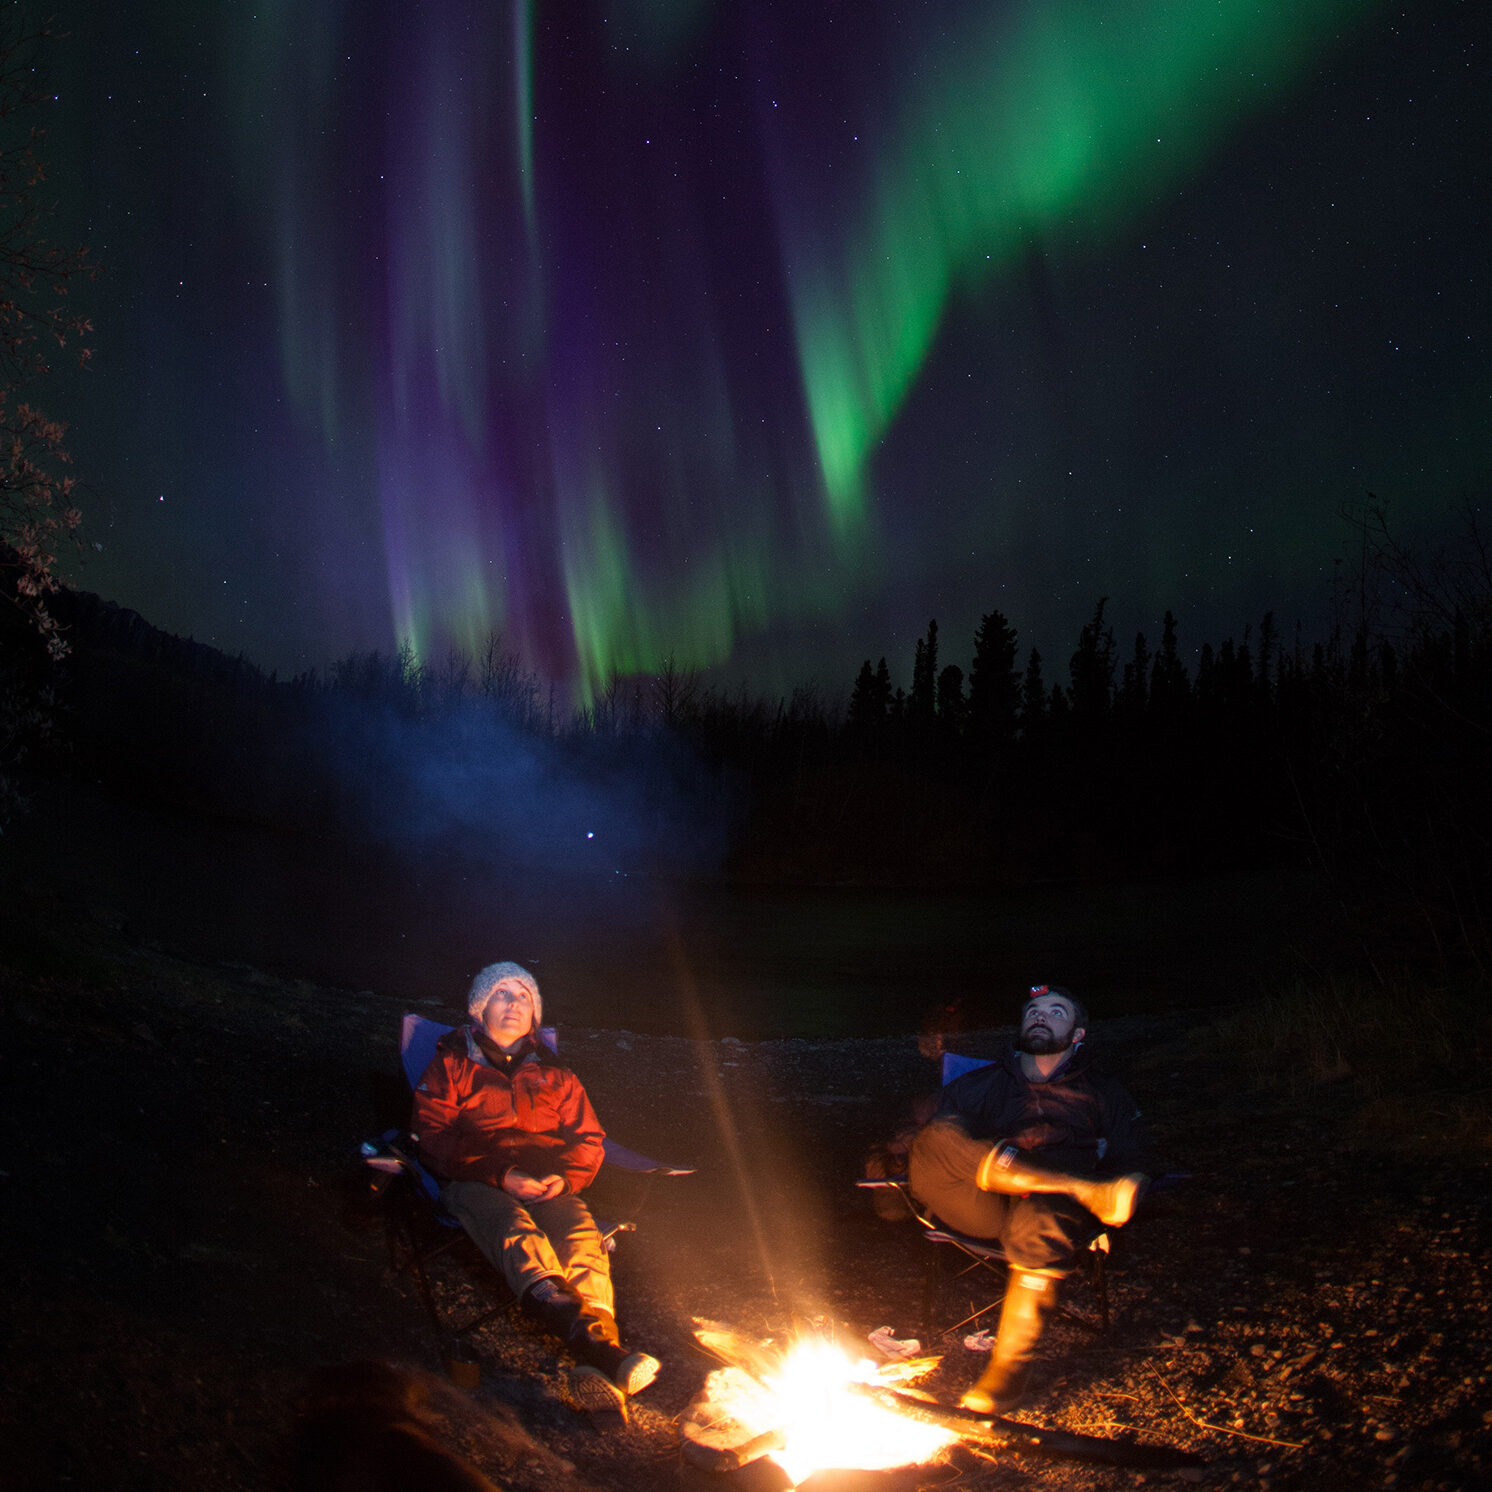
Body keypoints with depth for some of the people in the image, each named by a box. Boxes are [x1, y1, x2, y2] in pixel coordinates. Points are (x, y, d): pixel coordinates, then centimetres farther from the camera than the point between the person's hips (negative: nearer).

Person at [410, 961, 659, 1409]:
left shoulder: (553, 1073, 27)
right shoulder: (453, 1063, 17)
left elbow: (588, 1139, 22)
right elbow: (432, 1137, 4)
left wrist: (565, 1177, -3)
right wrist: (501, 1176, -11)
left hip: (549, 1184, 3)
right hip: (477, 1182, -3)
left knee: (582, 1236, -33)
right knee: (516, 1229, -38)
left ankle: (600, 1348, -55)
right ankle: (586, 1334, -63)